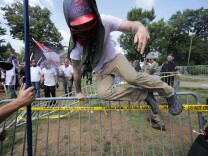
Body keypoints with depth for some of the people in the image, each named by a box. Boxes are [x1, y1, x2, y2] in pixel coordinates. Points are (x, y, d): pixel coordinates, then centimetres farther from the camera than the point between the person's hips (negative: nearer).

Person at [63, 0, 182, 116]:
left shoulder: (104, 21, -23)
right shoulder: (75, 44, -20)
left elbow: (131, 25, -23)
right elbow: (77, 69, -10)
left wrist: (141, 27, -49)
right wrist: (78, 91, -1)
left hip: (114, 58, -1)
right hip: (101, 70, 2)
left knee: (133, 77, -30)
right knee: (104, 93, -25)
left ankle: (169, 93, -3)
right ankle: (145, 95, -11)